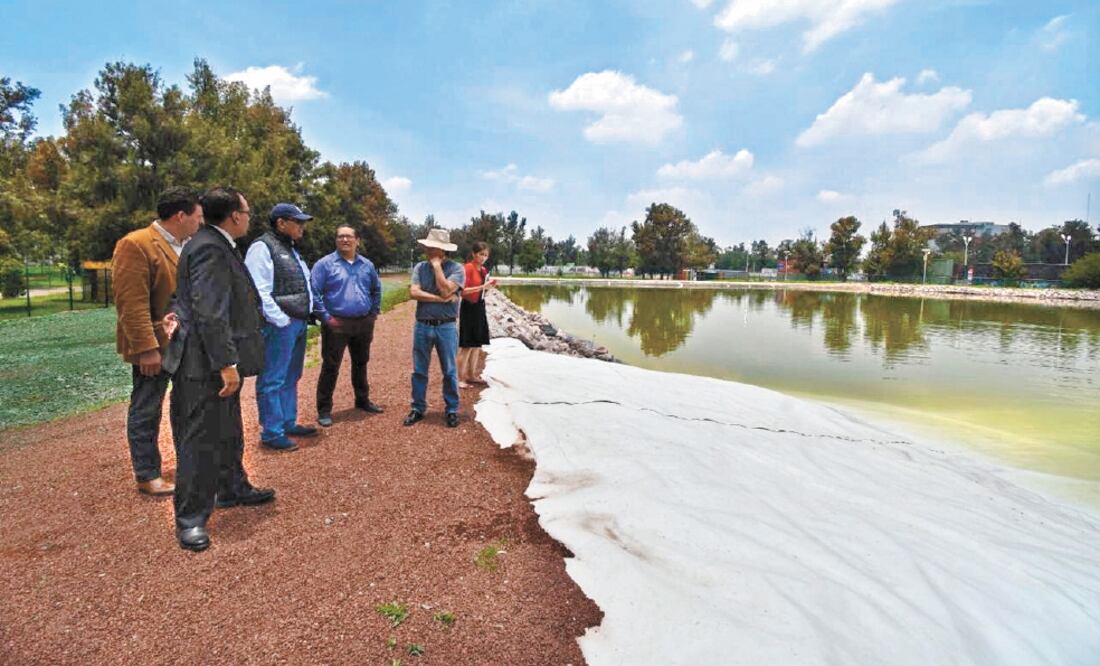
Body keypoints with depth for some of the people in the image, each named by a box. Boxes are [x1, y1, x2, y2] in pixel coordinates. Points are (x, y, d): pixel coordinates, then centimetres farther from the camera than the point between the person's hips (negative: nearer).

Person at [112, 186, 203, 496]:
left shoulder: (188, 246, 11)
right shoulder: (136, 245, -14)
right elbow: (132, 303, -19)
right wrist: (147, 348, -22)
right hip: (155, 345, -8)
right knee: (146, 412, 5)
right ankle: (147, 476, 17)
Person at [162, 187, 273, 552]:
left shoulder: (218, 246, 13)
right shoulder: (209, 249, -19)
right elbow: (209, 313, -25)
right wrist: (226, 363, -25)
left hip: (219, 361, 11)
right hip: (206, 365, -11)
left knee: (229, 433, 23)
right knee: (201, 439, 0)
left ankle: (232, 488, 40)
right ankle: (190, 518, 12)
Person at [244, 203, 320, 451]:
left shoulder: (291, 250, 19)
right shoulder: (262, 247, -11)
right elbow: (260, 292, -19)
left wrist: (305, 316, 14)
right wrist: (282, 321, -19)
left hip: (299, 324, 9)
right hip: (279, 326, -9)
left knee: (290, 379, 17)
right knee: (272, 381, -2)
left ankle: (289, 423, 28)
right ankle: (271, 433, 5)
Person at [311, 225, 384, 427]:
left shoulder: (367, 265, 9)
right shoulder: (325, 264, -6)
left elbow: (376, 289, 22)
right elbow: (314, 292, -9)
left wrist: (374, 312, 14)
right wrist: (325, 317, -14)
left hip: (364, 323, 5)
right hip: (337, 324, -5)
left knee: (361, 363, 17)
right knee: (330, 367, -1)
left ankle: (363, 400, 32)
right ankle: (324, 410, 7)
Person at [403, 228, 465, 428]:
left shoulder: (456, 268, -5)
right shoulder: (419, 267, 4)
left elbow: (446, 290, -20)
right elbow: (414, 292, -9)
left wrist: (436, 265, -12)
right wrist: (440, 299, -16)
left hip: (446, 327, -3)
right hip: (422, 326, 3)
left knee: (449, 372, 7)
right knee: (419, 371, 10)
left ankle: (452, 410, 19)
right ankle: (418, 408, 23)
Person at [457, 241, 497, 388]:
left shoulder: (484, 270, 11)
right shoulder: (468, 268, -12)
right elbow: (463, 291, -17)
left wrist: (489, 286, 1)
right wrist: (482, 286, -23)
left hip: (479, 307, 8)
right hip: (469, 308, -8)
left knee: (477, 344, 12)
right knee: (467, 345, -6)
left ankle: (472, 375, 21)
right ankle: (460, 378, 0)